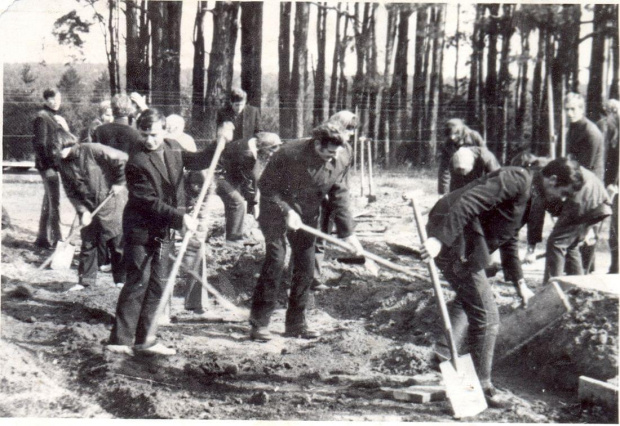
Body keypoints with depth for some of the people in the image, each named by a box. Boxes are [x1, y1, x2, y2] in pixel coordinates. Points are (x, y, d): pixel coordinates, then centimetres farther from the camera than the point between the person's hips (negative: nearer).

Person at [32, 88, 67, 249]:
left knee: (48, 201, 13)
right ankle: (55, 239, -4)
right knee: (54, 201, -8)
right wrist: (46, 165, -19)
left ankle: (43, 238, 21)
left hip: (58, 162, 9)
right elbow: (40, 143, -14)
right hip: (49, 164, -9)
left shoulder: (58, 118, 17)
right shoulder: (42, 117, -8)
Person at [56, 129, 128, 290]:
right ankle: (86, 280, 19)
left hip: (111, 202, -5)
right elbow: (70, 192, 4)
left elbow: (122, 159, -20)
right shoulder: (63, 164, 0)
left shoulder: (92, 150, -19)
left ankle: (122, 278, 15)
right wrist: (83, 211, -6)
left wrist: (119, 183, -14)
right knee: (88, 243, 9)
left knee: (118, 241, 3)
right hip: (88, 208, 5)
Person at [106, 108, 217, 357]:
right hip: (141, 230, -7)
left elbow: (197, 162, 17)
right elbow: (150, 202, -21)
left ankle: (144, 340, 18)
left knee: (157, 285, 10)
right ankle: (120, 340, 0)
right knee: (138, 283, -7)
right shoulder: (137, 162, -18)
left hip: (164, 231, 7)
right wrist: (180, 218, -24)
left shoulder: (173, 148, 4)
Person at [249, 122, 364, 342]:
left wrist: (347, 231, -6)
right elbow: (266, 186, -16)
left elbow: (339, 194, -4)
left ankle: (296, 322, 15)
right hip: (277, 209, -5)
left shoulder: (343, 156, -15)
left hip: (308, 214, 5)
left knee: (306, 266, 3)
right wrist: (286, 211, -26)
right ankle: (259, 322, -8)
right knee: (275, 260, -15)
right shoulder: (289, 154, -28)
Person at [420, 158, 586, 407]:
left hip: (464, 244, 10)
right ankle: (482, 386, 10)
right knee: (486, 316, -2)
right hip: (452, 239, -10)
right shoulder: (516, 179, -14)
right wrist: (441, 239, -32)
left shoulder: (527, 197, 18)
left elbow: (507, 239, 28)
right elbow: (468, 202, -26)